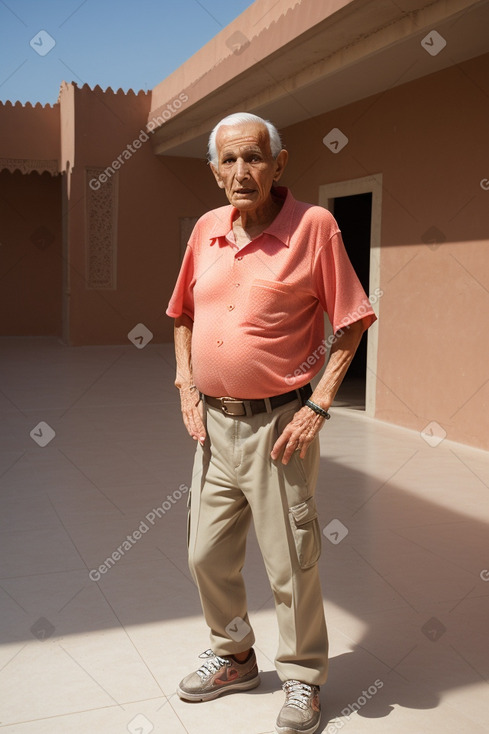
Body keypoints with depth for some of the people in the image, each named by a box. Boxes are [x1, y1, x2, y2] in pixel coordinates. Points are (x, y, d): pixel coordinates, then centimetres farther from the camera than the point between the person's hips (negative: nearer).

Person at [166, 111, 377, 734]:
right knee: (207, 556, 16)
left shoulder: (313, 225, -9)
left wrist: (317, 408, -14)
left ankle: (302, 679, 29)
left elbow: (350, 324, -8)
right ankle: (233, 657, 40)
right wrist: (186, 385, 6)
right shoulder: (206, 229, 6)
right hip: (213, 423, 6)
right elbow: (183, 316, 18)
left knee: (290, 566, 6)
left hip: (277, 425, -5)